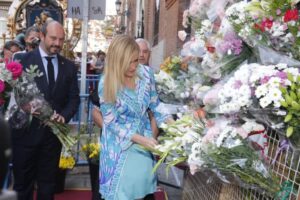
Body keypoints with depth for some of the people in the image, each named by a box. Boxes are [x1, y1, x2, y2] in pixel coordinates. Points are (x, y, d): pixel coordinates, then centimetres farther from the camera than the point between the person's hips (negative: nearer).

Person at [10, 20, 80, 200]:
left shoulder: (69, 66, 6)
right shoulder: (22, 59, -4)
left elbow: (74, 98, 4)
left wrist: (64, 116, -14)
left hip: (53, 133, 3)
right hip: (26, 131, -2)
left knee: (48, 183, 16)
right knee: (23, 184, 11)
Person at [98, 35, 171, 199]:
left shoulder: (146, 73, -9)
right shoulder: (106, 83, -18)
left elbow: (154, 104, 3)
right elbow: (111, 122, -15)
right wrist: (139, 138, -23)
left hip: (144, 136, 4)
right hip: (120, 144, -3)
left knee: (141, 182, 13)